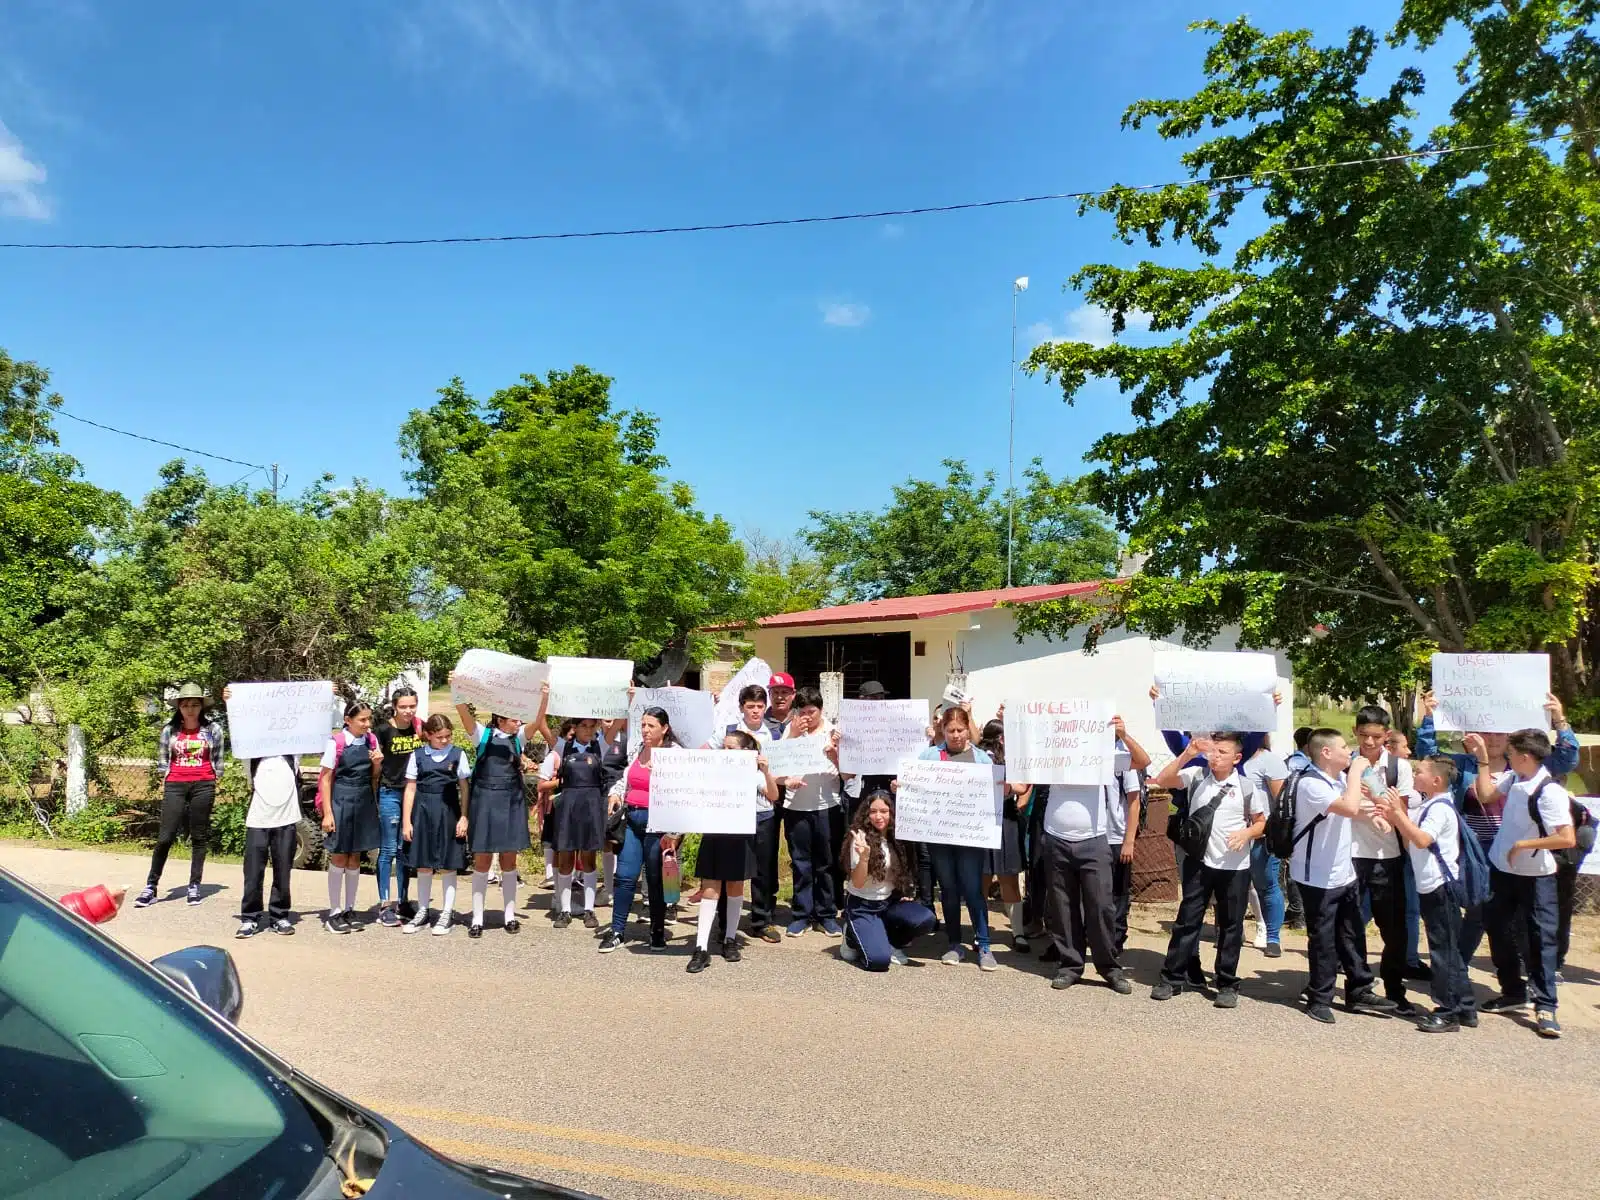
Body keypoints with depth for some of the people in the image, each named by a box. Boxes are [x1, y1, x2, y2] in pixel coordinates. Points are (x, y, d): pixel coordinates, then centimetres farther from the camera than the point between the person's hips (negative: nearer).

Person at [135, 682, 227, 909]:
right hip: (175, 786, 1)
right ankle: (150, 887, 5)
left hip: (203, 786, -1)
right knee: (165, 837, -3)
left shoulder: (213, 729, 4)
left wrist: (214, 783, 5)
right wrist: (164, 782, 6)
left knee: (200, 837, 4)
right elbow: (162, 759, 13)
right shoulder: (169, 730, 7)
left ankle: (194, 886, 12)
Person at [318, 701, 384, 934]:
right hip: (341, 802, -5)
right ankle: (334, 912, 14)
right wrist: (327, 813, -11)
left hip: (364, 803, 5)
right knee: (339, 858, 3)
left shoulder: (371, 741, 4)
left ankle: (349, 910, 22)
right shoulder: (336, 742, -11)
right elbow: (326, 778, -8)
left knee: (355, 858, 11)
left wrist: (377, 764, -8)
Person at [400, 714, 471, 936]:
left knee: (447, 864, 3)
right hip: (423, 811, 1)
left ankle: (447, 913, 13)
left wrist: (464, 817, -5)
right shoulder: (417, 755, 3)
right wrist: (406, 821, 1)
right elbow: (410, 788, 5)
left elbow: (464, 788, 2)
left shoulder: (457, 755, 1)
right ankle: (422, 912, 21)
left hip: (448, 812, -1)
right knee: (423, 865, 9)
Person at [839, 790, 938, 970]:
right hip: (861, 905, -5)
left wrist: (904, 892, -4)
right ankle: (854, 939, 8)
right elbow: (857, 883, -20)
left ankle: (890, 943, 4)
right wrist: (864, 856, -37)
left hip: (889, 902, 5)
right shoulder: (861, 839, -16)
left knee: (927, 920, -24)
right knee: (879, 960, -25)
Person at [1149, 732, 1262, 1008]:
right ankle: (1172, 978, 15)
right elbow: (1162, 781, -15)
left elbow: (1262, 822, 7)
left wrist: (1246, 833, -14)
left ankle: (1228, 984, 21)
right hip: (1199, 861, 0)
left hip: (1235, 866, 0)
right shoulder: (1196, 775, -2)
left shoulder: (1246, 786, -2)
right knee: (1187, 920, 6)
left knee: (1231, 925, 9)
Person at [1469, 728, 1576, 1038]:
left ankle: (1545, 1005, 6)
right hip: (1501, 869, 8)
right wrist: (1482, 758, 5)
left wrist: (1523, 844, -22)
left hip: (1535, 876, -7)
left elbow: (1568, 839, -30)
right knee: (1498, 931, 15)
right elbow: (1485, 795, 11)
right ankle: (1513, 992, 30)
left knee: (1541, 938, -2)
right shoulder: (1513, 778, -4)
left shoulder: (1550, 792, -24)